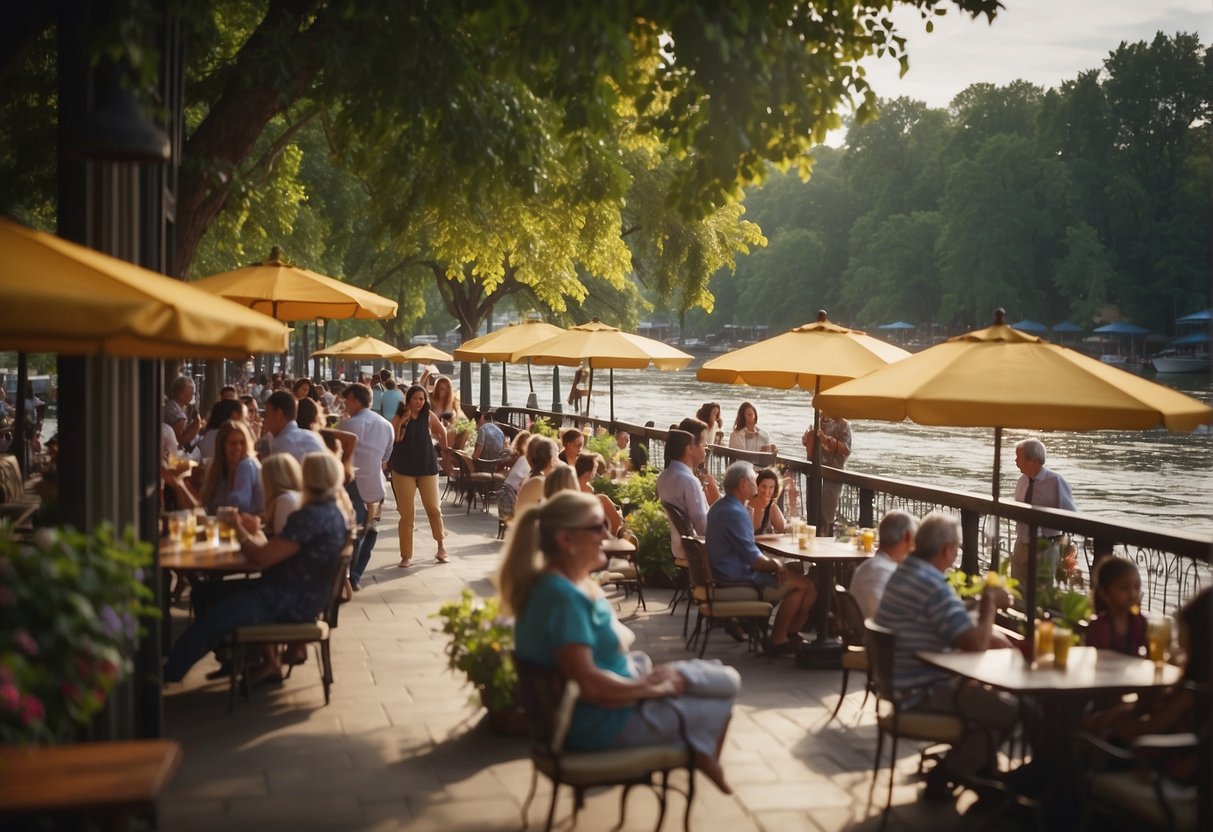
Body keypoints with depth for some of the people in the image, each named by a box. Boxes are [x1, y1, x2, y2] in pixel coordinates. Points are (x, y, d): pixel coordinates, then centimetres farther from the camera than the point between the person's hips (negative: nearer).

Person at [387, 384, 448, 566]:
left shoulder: (428, 415, -1)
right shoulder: (399, 417, -3)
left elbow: (441, 432, 16)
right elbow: (394, 439, -15)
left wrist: (443, 449, 24)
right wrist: (403, 421, -21)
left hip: (427, 467, 1)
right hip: (403, 469, -1)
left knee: (433, 509, -1)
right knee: (407, 514, 1)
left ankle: (441, 543, 25)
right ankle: (406, 556, 9)